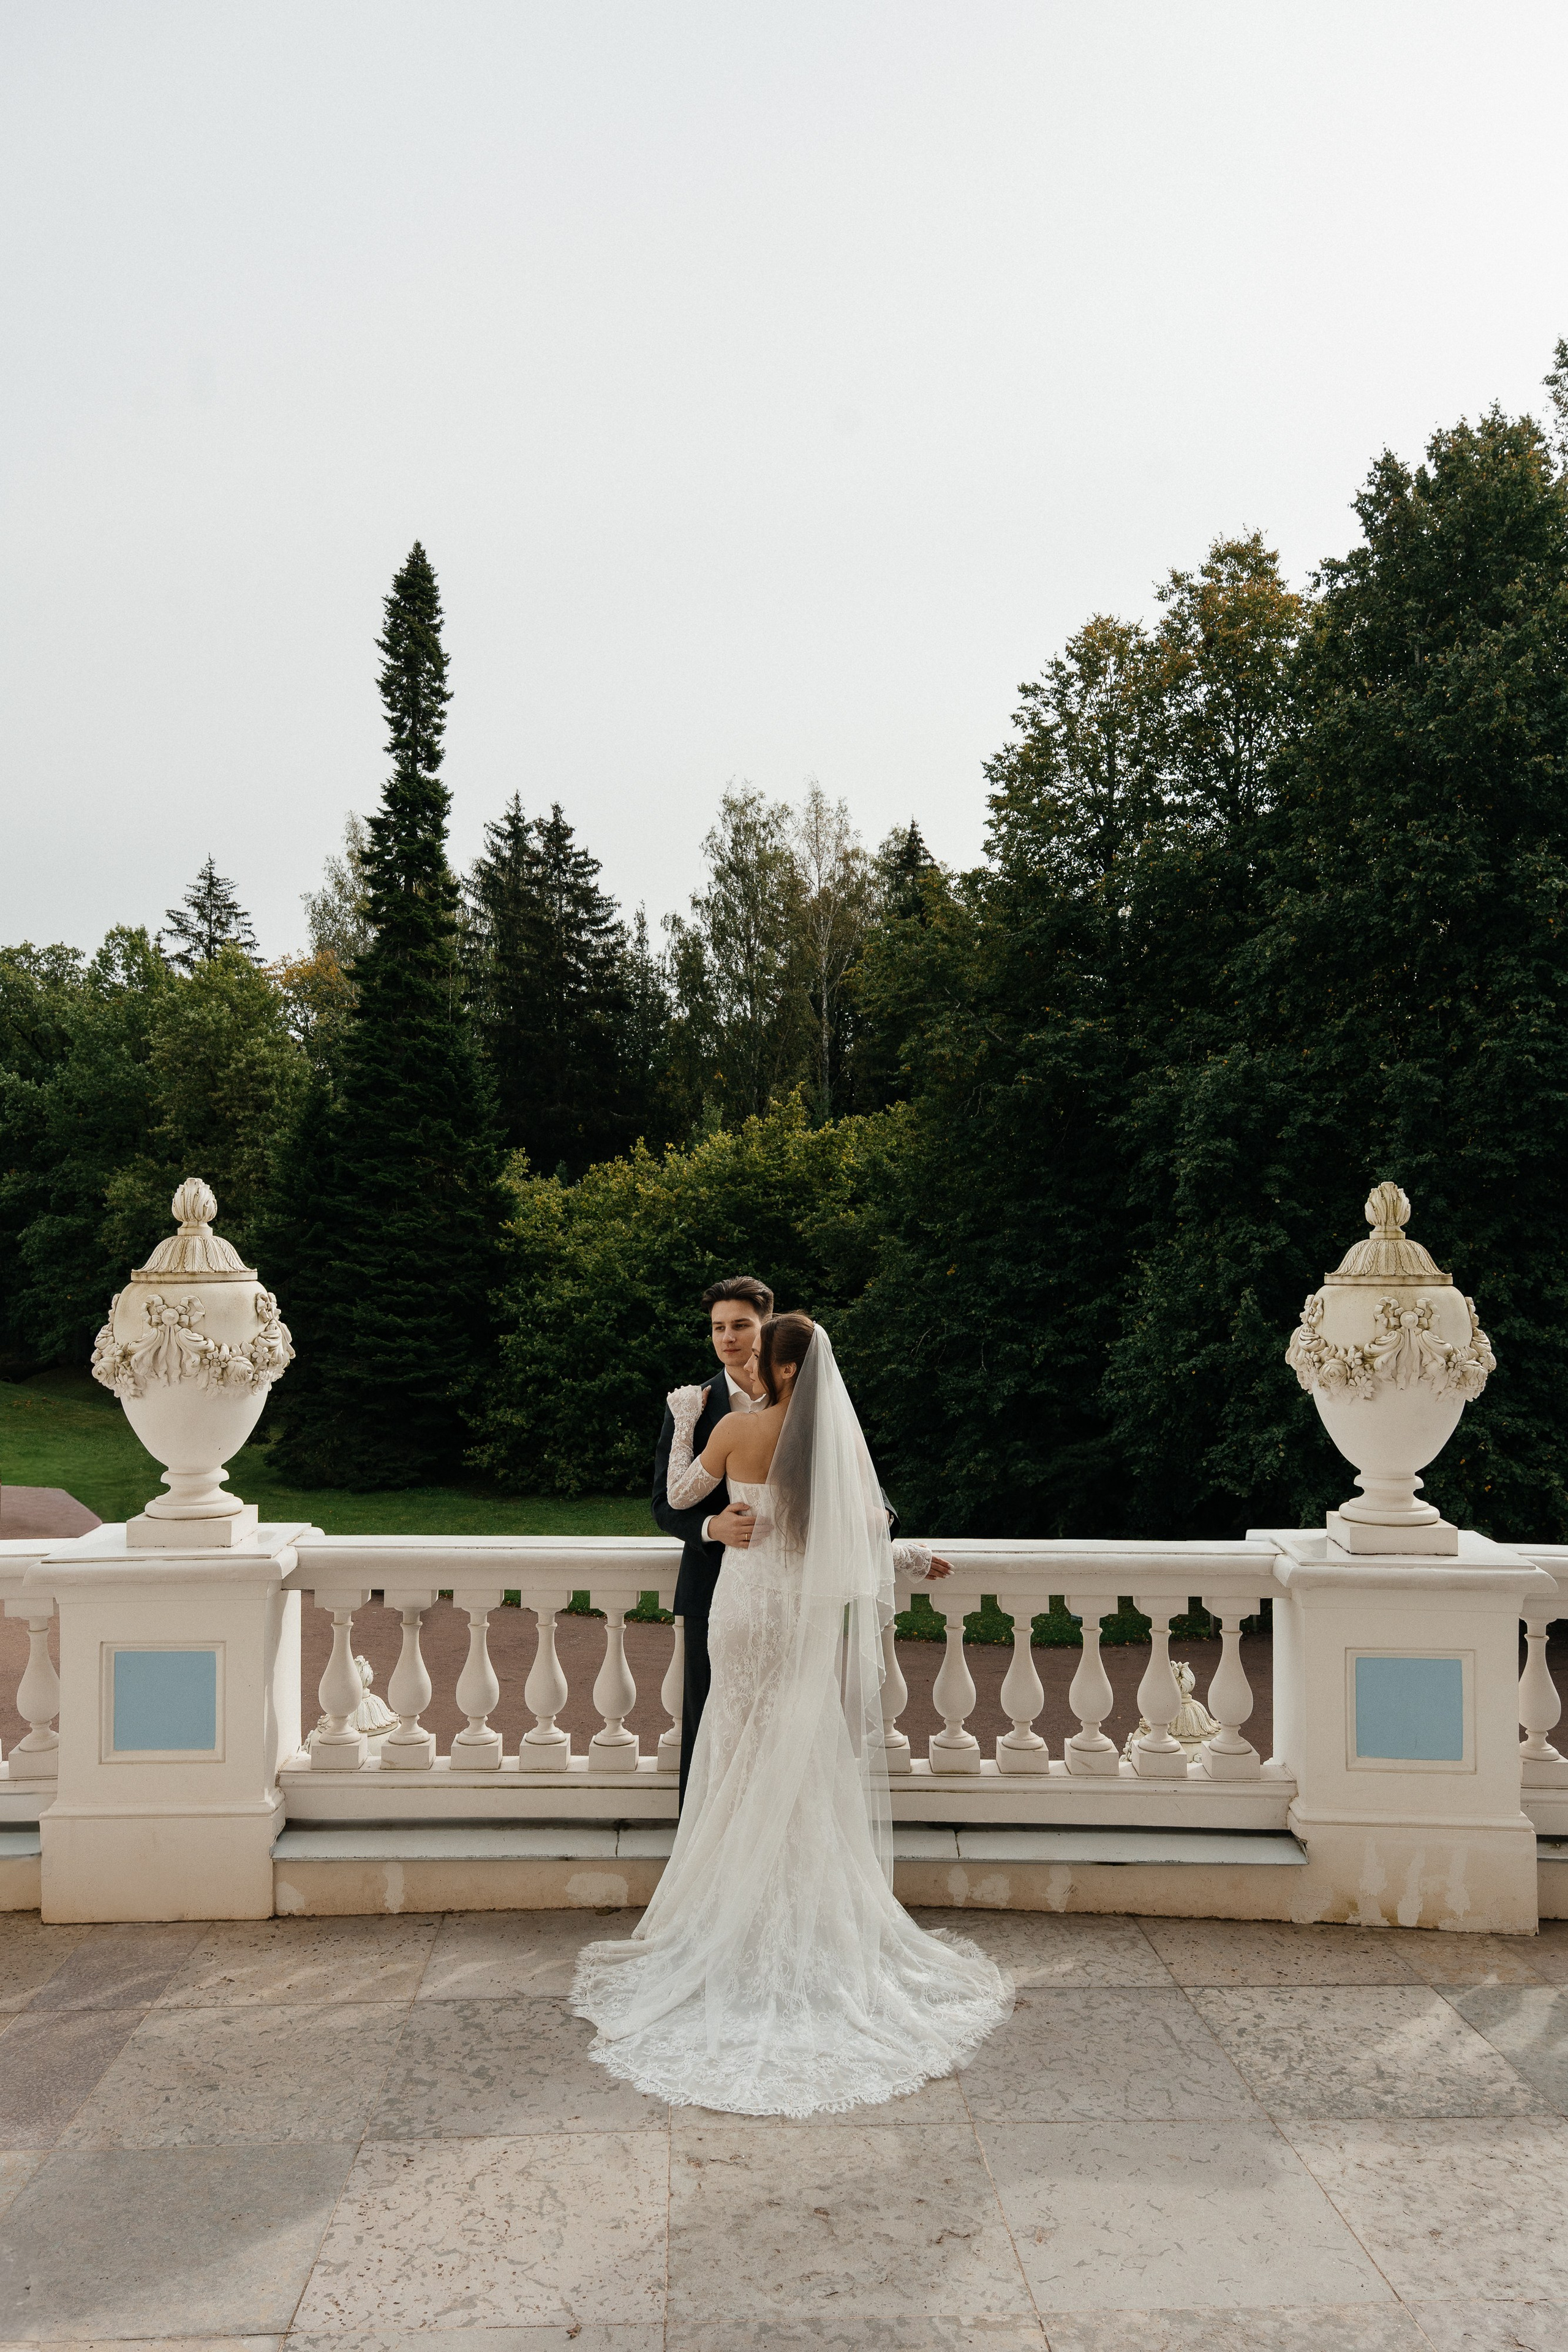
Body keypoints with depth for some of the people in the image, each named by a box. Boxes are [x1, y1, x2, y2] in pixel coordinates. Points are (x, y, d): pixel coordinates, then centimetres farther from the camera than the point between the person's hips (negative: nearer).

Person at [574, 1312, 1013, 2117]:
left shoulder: (736, 1429, -9)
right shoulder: (840, 1432, -5)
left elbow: (681, 1494, 5)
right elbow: (869, 1524, -3)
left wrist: (683, 1421, 16)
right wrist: (904, 1555, 17)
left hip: (746, 1607, -1)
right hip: (812, 1609, 1)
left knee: (745, 1761, 9)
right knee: (811, 1763, 10)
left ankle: (741, 1926, 16)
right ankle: (815, 1926, 16)